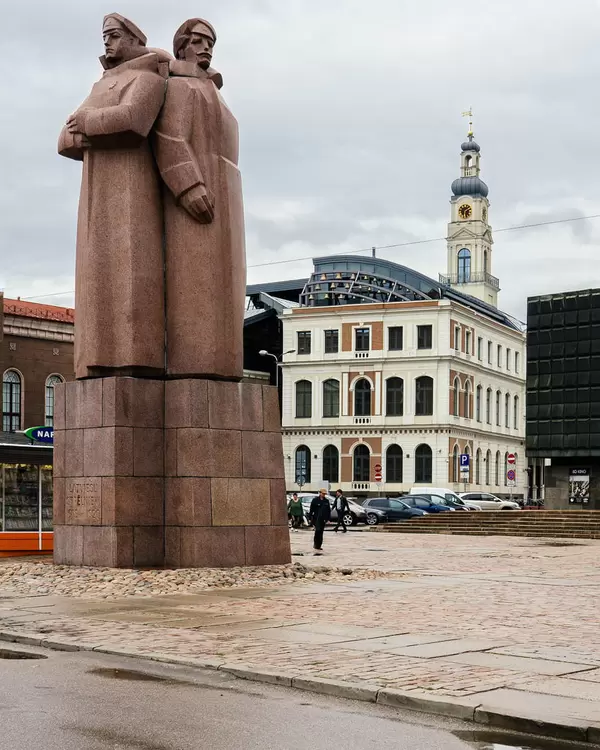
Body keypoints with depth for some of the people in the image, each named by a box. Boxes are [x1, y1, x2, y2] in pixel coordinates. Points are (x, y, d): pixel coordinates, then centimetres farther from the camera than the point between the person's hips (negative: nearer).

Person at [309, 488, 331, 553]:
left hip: (323, 519, 5)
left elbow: (329, 510, 16)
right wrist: (311, 518, -5)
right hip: (316, 518, -5)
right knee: (318, 530, -17)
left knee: (321, 532, 7)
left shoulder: (326, 501, 12)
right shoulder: (315, 500, -2)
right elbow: (311, 509, -2)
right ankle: (316, 544, -7)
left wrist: (328, 518, 9)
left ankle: (319, 545, 14)